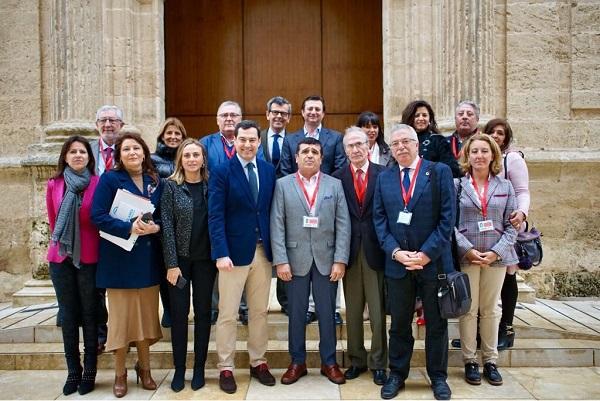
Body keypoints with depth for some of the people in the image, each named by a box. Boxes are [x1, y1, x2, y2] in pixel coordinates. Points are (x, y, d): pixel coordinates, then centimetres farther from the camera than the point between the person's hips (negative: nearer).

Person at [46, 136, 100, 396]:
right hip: (60, 258, 3)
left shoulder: (98, 184, -5)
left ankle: (89, 372, 16)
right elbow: (53, 221, 13)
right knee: (69, 315, 9)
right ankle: (73, 372, 18)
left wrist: (88, 244, 4)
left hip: (89, 258, -2)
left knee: (89, 314, 6)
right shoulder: (54, 185, 3)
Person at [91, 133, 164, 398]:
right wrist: (129, 228, -23)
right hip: (119, 257, -3)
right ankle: (120, 374, 20)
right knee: (121, 315, 4)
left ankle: (144, 368, 27)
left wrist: (155, 227, -13)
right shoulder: (109, 179, -3)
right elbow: (98, 216, -11)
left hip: (147, 258, 3)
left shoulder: (155, 182, 8)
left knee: (146, 313, 10)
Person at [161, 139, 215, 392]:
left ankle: (199, 368, 20)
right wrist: (172, 263, -12)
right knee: (179, 313, 4)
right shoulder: (171, 186, -3)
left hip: (205, 258, 2)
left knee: (203, 312, 8)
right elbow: (166, 225, -7)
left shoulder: (211, 185, 3)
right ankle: (179, 369, 18)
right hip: (179, 257, -1)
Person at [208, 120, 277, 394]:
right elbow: (215, 216, -9)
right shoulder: (221, 172, -5)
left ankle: (258, 362, 28)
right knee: (228, 314, 5)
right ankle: (225, 368, 19)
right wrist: (221, 253, -17)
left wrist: (275, 248, 3)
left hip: (263, 250, 4)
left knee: (259, 312, 13)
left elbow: (272, 210, 8)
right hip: (234, 251, -4)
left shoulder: (269, 170, 7)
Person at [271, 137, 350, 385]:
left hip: (326, 258, 1)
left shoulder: (335, 185, 5)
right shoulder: (282, 185, 3)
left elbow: (343, 225, 0)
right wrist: (280, 260, -9)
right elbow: (277, 225, -2)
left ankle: (329, 362, 24)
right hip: (295, 259, 0)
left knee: (327, 313, 9)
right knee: (296, 313, 10)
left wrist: (340, 260, -7)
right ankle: (297, 362, 25)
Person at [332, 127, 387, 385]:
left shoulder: (384, 175, 0)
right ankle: (356, 360, 26)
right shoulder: (337, 178, 4)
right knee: (352, 311, 11)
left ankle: (378, 363, 20)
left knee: (378, 311, 6)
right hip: (349, 251, 2)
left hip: (376, 250, -1)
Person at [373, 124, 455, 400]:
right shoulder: (384, 178, 8)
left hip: (434, 261, -2)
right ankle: (397, 374, 27)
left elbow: (447, 216, -7)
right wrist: (395, 251, -9)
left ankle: (438, 377, 27)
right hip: (397, 262, 2)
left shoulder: (440, 172, -2)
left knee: (437, 324, 11)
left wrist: (427, 253, -14)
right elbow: (379, 219, 4)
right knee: (399, 323, 12)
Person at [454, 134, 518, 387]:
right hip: (466, 256, -2)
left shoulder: (505, 186, 6)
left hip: (496, 257, 2)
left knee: (490, 310, 11)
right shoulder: (457, 185, 0)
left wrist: (496, 252, -9)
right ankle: (470, 361, 16)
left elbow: (511, 225, 3)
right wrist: (468, 250, -13)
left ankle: (490, 361, 22)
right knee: (468, 310, 4)